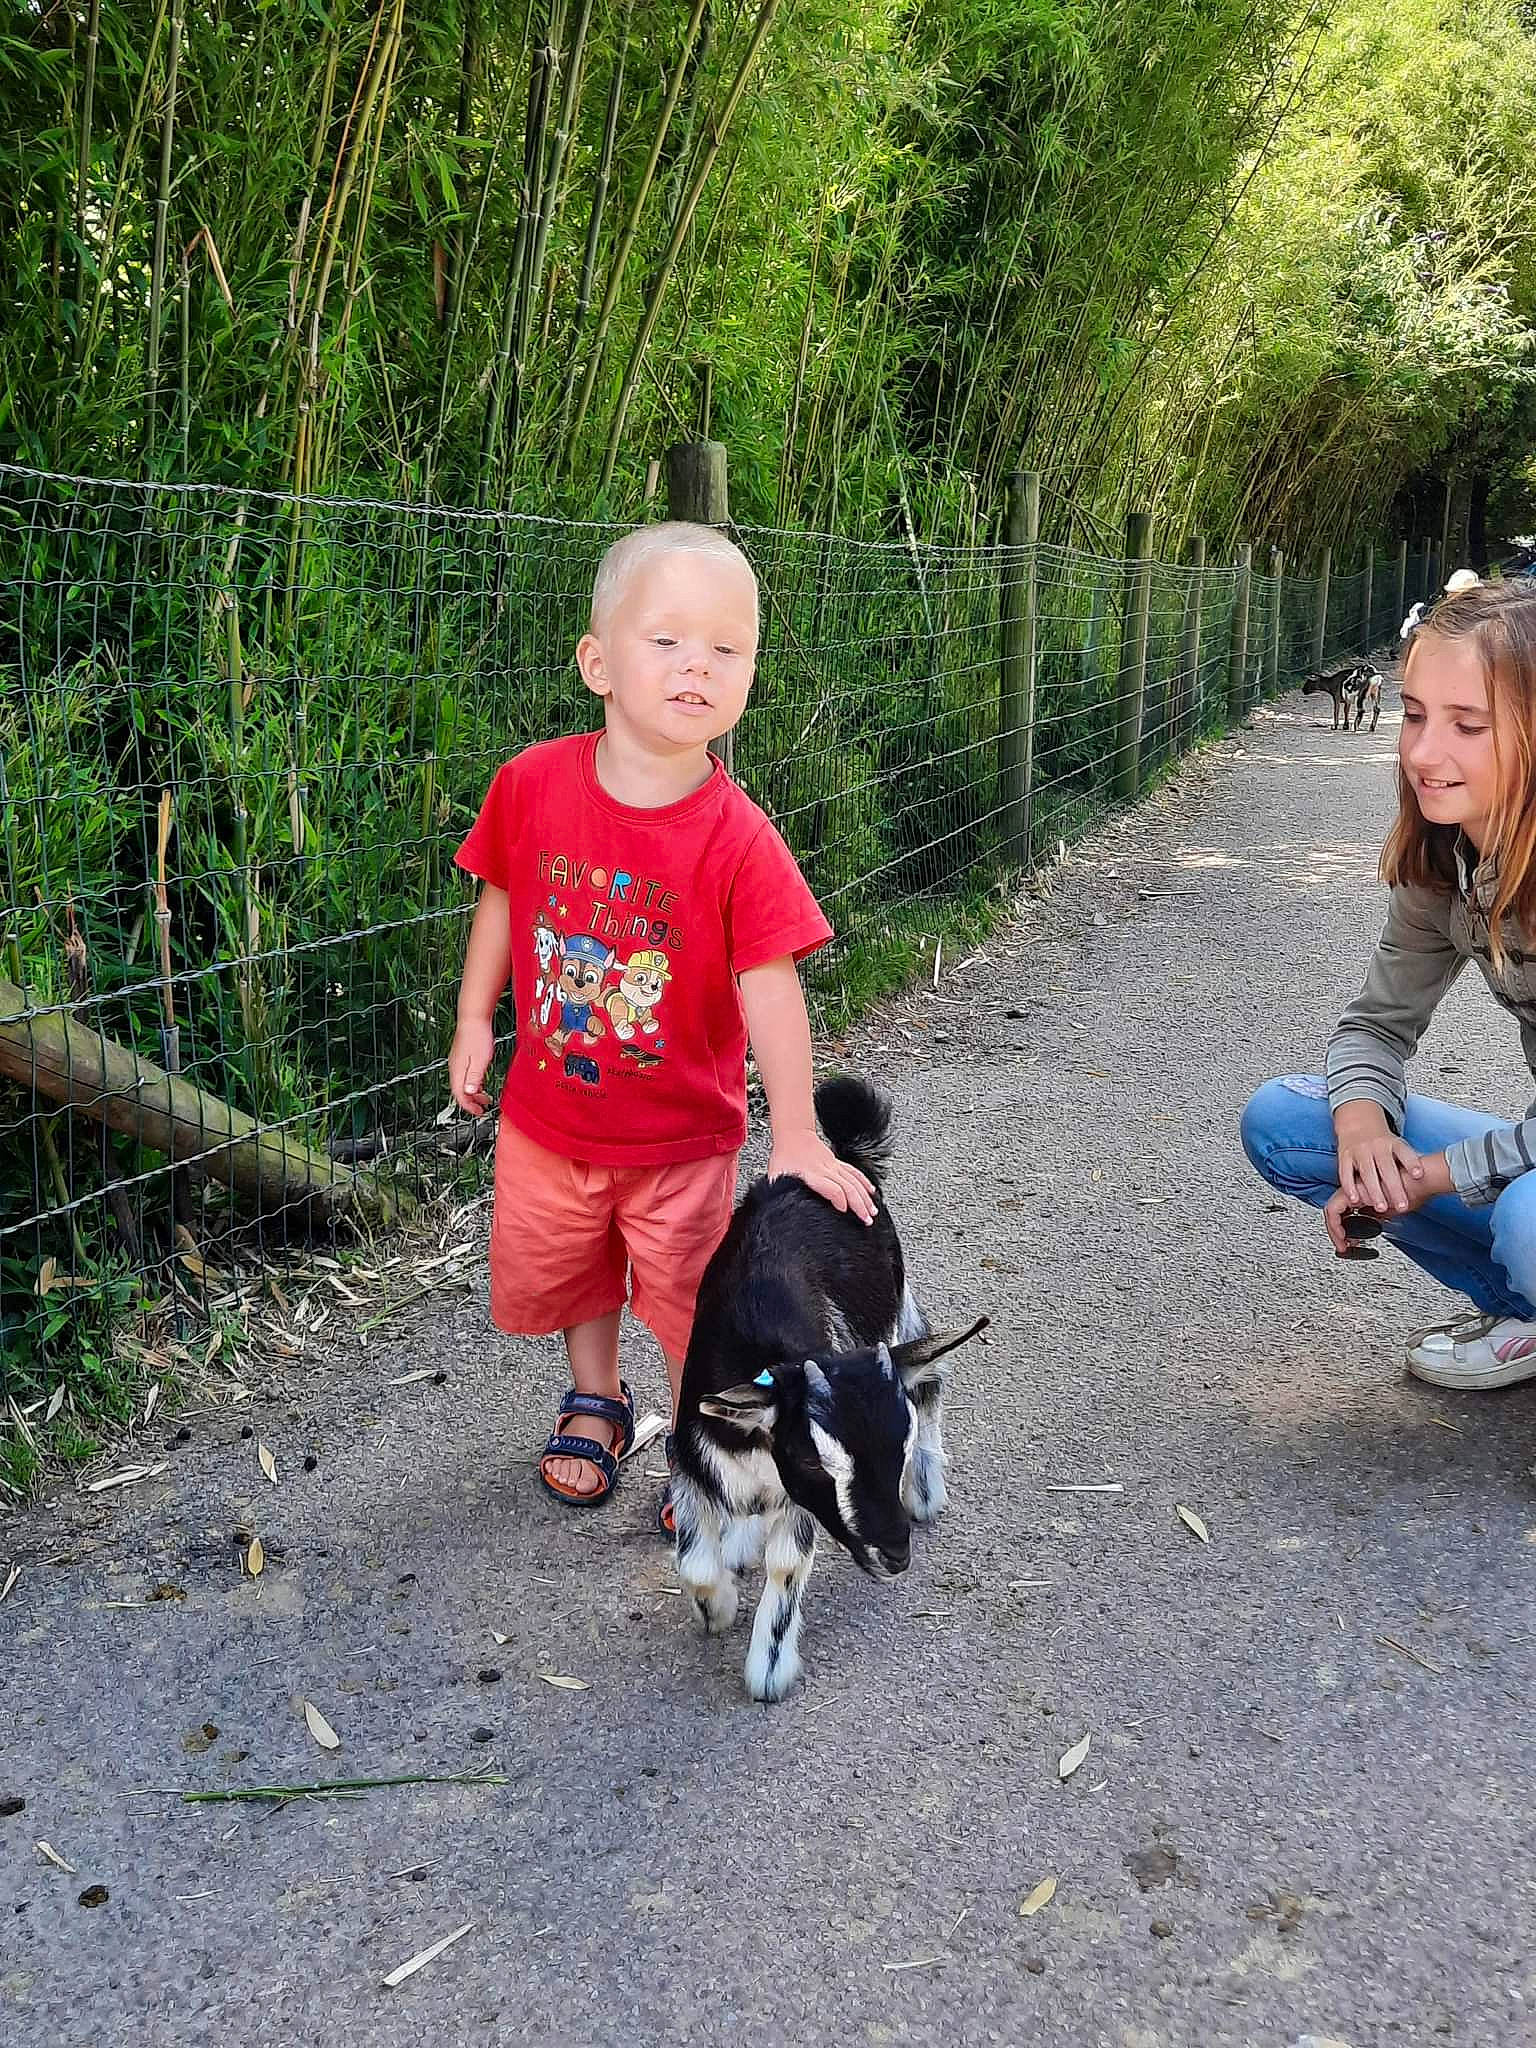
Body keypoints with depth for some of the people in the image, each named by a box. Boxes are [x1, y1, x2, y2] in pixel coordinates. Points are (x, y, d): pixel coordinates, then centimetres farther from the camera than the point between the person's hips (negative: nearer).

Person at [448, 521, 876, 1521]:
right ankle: (597, 1402, 51)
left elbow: (770, 986, -20)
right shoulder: (534, 783, -14)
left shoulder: (736, 838, -22)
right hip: (551, 1115, 3)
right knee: (564, 1273, 23)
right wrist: (475, 1020, 7)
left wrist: (797, 1139, -21)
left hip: (682, 1136, -3)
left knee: (692, 1305, 10)